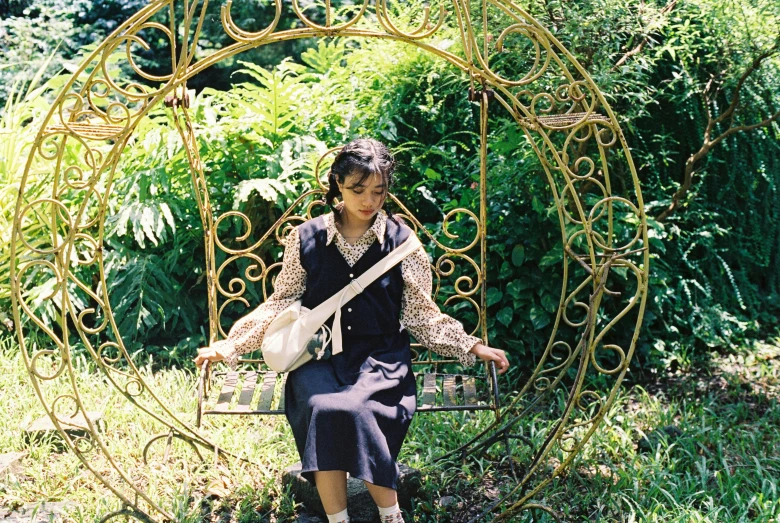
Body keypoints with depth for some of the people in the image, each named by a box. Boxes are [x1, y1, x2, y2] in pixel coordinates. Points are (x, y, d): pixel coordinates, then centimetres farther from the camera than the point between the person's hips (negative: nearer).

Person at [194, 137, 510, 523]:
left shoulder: (401, 240, 1)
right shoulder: (306, 238, 2)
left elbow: (421, 314, 6)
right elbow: (281, 304, 9)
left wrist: (472, 346, -3)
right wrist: (230, 346, 2)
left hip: (381, 357, -1)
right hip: (320, 355, 1)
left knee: (352, 408, -32)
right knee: (322, 407, -32)